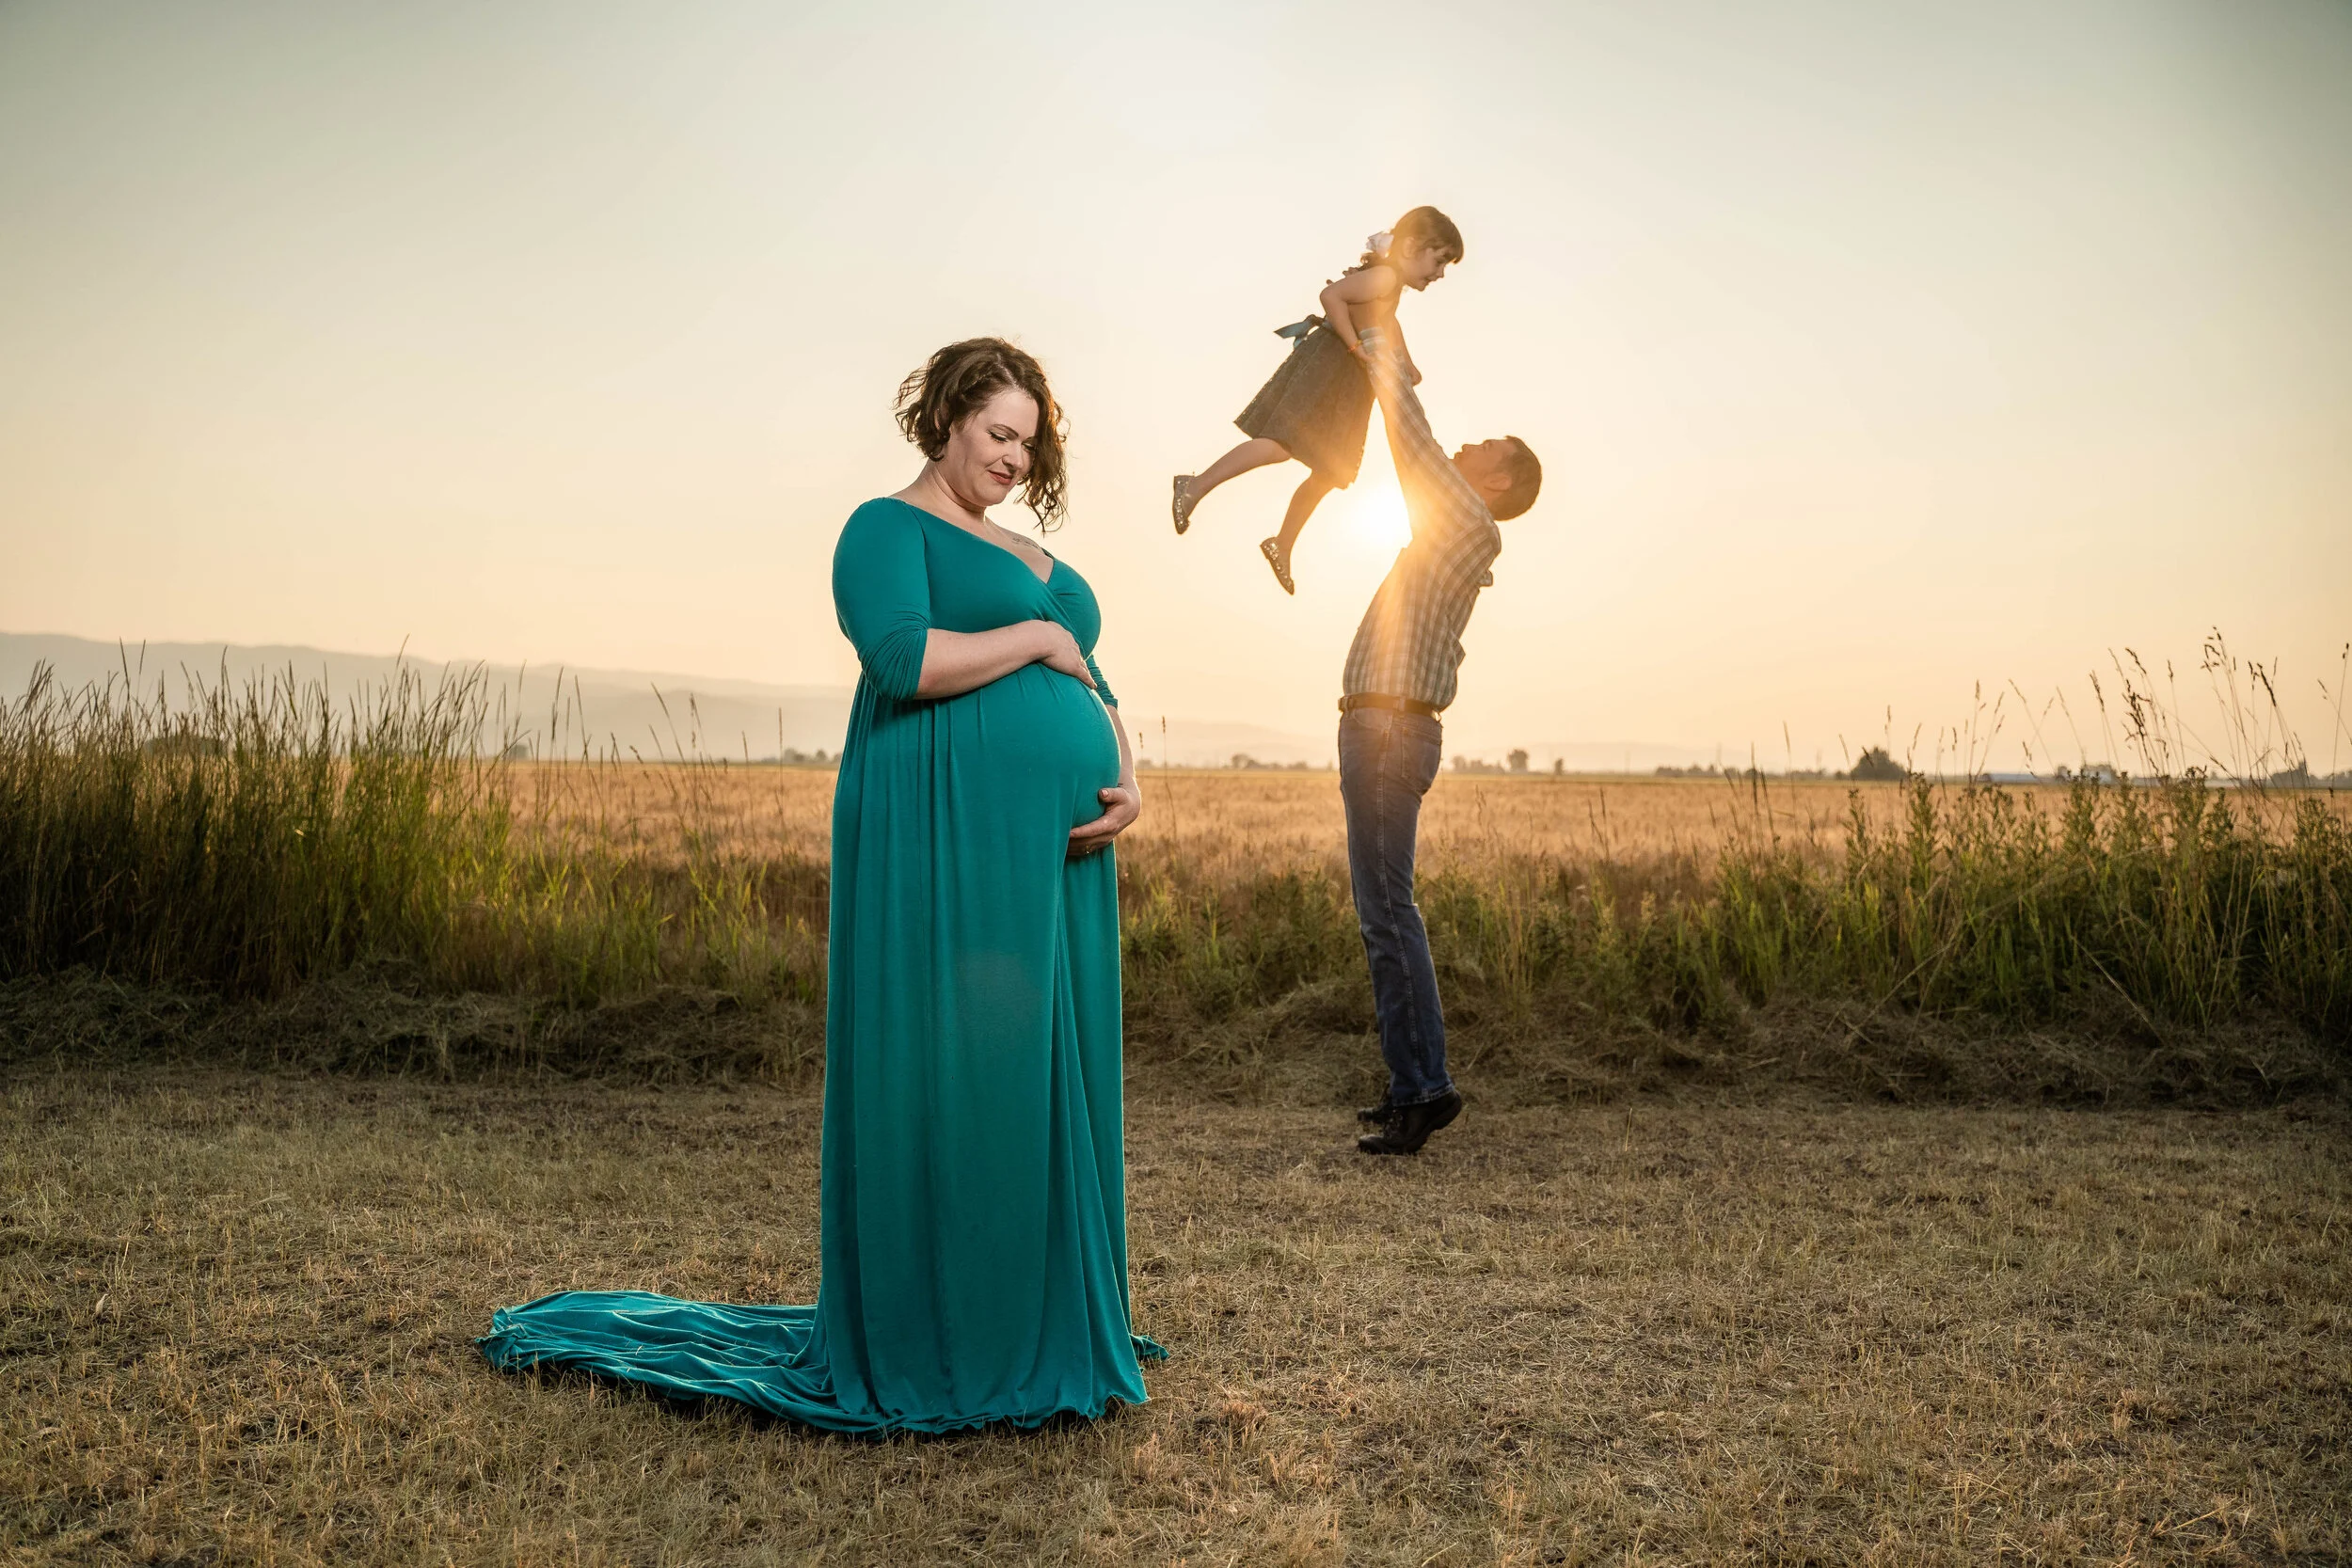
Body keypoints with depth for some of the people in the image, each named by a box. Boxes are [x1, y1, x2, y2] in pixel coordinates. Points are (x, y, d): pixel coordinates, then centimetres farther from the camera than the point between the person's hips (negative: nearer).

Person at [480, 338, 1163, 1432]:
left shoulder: (1034, 558, 24)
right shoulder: (887, 529, 1)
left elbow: (1095, 696, 20)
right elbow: (901, 659, -18)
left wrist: (1128, 784, 0)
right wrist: (1039, 638, -7)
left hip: (1053, 852, 8)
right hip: (941, 846, -8)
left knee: (1039, 1083, 9)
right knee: (938, 1083, -3)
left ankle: (1036, 1332, 20)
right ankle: (920, 1348, 10)